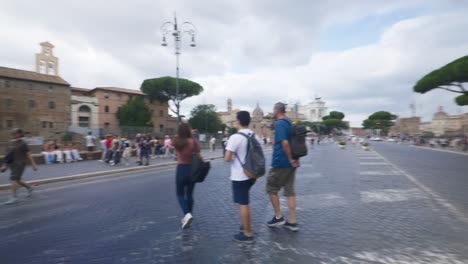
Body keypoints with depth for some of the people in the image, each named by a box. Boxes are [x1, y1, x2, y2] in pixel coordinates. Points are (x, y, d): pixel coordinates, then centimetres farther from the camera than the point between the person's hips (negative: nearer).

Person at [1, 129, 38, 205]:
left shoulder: (23, 143, -6)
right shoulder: (11, 143, 12)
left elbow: (28, 155, -6)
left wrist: (33, 165, -7)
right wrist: (5, 165, 13)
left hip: (20, 164, -7)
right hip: (12, 164, 7)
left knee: (13, 179, -14)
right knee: (17, 180, 12)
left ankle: (13, 197, -8)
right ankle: (29, 188, 32)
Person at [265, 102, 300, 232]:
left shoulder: (279, 124, -15)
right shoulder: (290, 123, 12)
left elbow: (284, 142, -26)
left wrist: (290, 159, -19)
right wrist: (294, 159, 16)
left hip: (280, 163, -8)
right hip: (290, 164, 8)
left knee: (271, 189, 9)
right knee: (290, 191, 11)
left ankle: (278, 217, 17)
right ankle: (292, 222, 16)